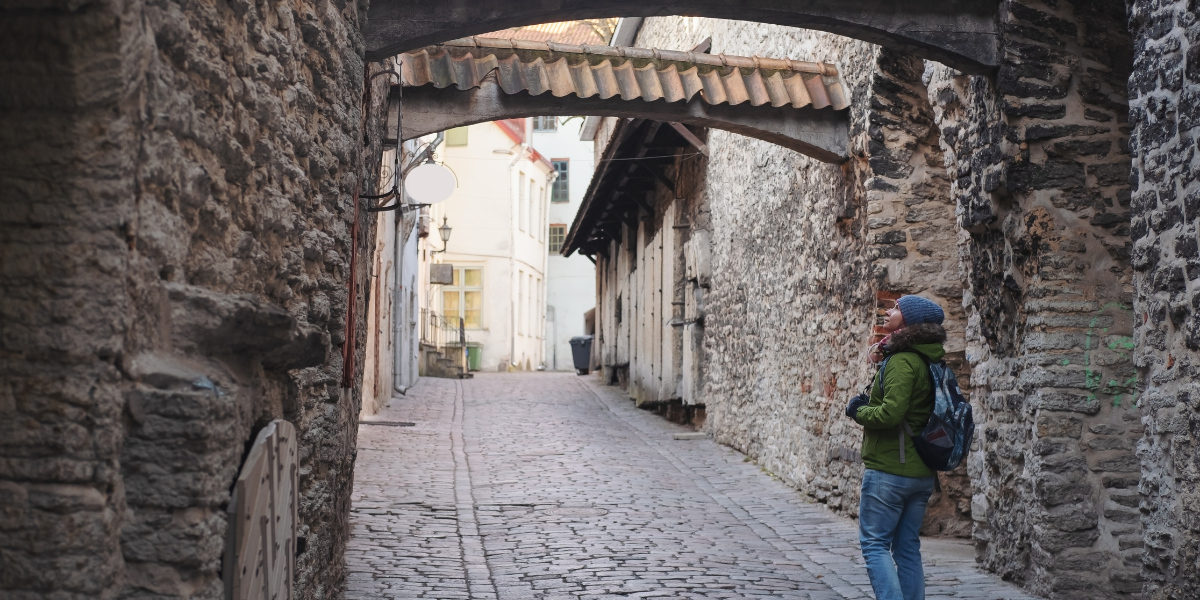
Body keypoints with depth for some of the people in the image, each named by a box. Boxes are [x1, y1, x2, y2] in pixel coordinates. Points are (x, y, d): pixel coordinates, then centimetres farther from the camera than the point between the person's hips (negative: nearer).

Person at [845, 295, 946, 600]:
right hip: (921, 472, 9)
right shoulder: (929, 362, 12)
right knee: (908, 548, 13)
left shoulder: (902, 361, -16)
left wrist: (859, 411, -7)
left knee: (874, 544, -2)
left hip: (889, 469, -9)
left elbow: (891, 413, -25)